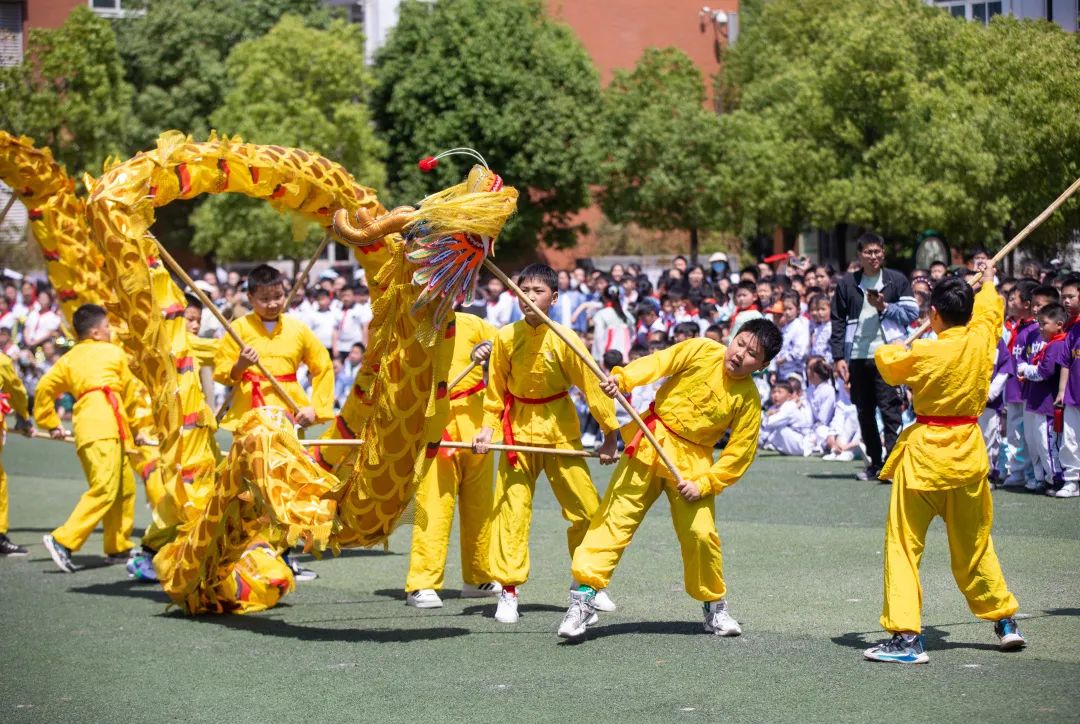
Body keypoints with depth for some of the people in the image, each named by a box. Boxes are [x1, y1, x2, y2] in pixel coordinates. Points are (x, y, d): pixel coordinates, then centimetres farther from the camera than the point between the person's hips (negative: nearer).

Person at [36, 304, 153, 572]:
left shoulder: (68, 359, 22)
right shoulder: (113, 352, 11)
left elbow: (44, 388, 14)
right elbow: (131, 392, 19)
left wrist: (50, 423, 25)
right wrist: (139, 426, 29)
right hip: (104, 425, -7)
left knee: (125, 487, 16)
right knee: (104, 490, -15)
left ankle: (119, 548, 20)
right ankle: (63, 540, -25)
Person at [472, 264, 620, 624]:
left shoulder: (564, 340, -12)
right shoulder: (506, 337, -7)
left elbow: (592, 386, -7)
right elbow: (496, 390, 3)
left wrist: (609, 435, -5)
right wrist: (488, 428, -8)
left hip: (561, 431, 0)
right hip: (518, 430, 1)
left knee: (586, 509, 2)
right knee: (511, 510, -3)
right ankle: (508, 590, 5)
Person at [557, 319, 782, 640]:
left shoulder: (748, 400, -7)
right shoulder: (701, 350, -6)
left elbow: (739, 455, -6)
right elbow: (658, 363, -13)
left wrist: (703, 484, -13)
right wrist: (622, 378, -30)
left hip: (691, 461, 0)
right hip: (650, 443, 0)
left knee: (701, 533, -8)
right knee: (615, 517, -6)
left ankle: (715, 606, 16)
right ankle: (584, 597, -5)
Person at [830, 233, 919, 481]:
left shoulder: (897, 280, 5)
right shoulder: (847, 283, 9)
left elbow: (911, 312, 2)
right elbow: (838, 321, 8)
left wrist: (884, 307, -11)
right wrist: (839, 357, 1)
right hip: (857, 356, 3)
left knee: (889, 409, -10)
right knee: (864, 412, 8)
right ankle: (874, 462, 17)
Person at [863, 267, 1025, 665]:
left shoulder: (923, 353, -16)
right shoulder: (981, 342, -4)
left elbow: (888, 364, 5)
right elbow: (988, 310, 19)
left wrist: (888, 349, 28)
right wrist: (987, 283, 39)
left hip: (924, 456, -5)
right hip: (969, 455, 5)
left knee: (904, 545, -1)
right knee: (973, 545, 20)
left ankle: (906, 637, -8)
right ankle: (1005, 621, 30)